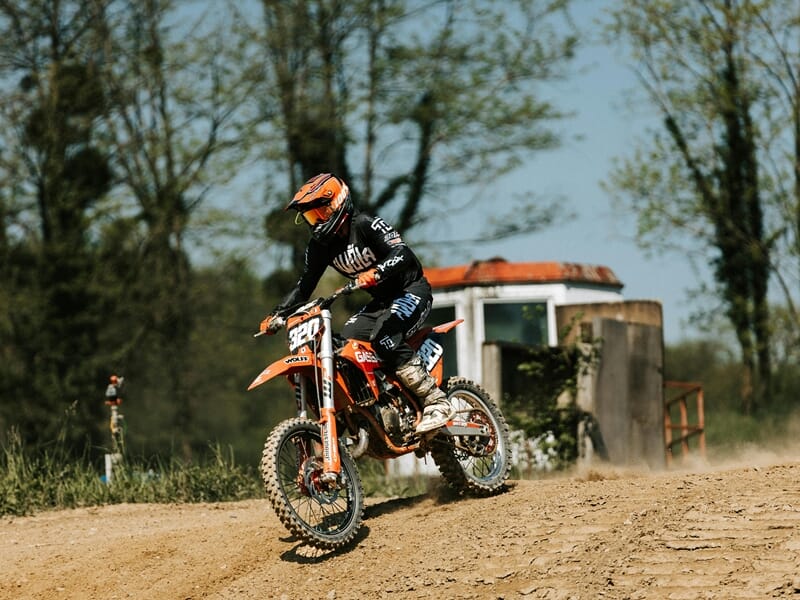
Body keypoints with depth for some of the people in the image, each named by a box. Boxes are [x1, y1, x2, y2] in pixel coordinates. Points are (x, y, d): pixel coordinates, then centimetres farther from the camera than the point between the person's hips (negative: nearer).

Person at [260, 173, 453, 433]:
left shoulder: (366, 224, -18)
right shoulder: (320, 245, 4)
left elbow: (403, 253, -30)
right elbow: (305, 285, 8)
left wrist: (375, 272, -48)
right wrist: (275, 315, -6)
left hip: (412, 290, -8)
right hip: (382, 300, 8)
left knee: (383, 338, -32)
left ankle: (436, 403, -30)